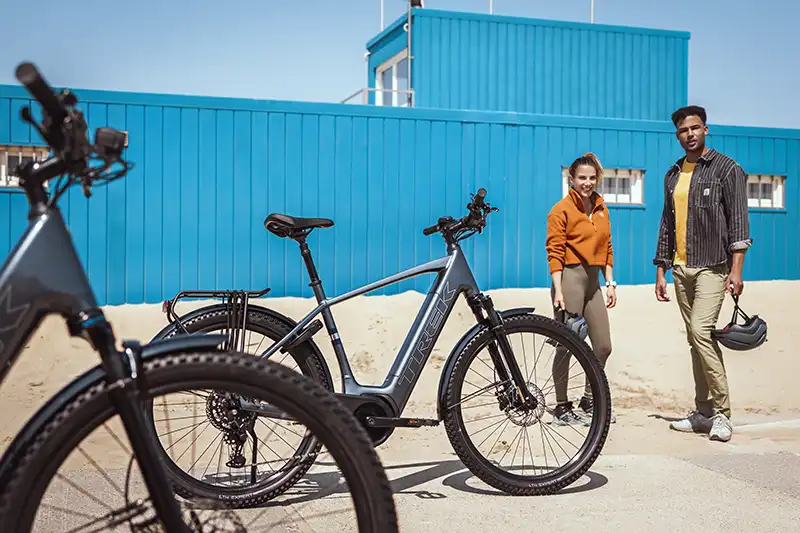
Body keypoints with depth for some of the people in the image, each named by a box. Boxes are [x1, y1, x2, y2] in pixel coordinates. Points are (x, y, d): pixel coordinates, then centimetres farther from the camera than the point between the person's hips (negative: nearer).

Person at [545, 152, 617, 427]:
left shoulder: (601, 209, 15)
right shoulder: (562, 209, -6)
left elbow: (606, 248, 19)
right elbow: (555, 252, -11)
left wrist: (610, 283, 12)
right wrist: (558, 290, -18)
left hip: (593, 281, 7)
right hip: (570, 278, -7)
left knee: (603, 346, 8)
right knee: (567, 346, -2)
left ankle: (589, 402, 24)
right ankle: (562, 408, 9)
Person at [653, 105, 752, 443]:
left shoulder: (727, 169, -2)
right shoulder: (673, 175, 15)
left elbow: (738, 221, -7)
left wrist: (736, 269, -16)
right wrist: (660, 271, 14)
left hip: (712, 266, -6)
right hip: (681, 268, 6)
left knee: (700, 330, -19)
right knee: (696, 339, 8)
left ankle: (721, 412, -10)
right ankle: (704, 413, 14)